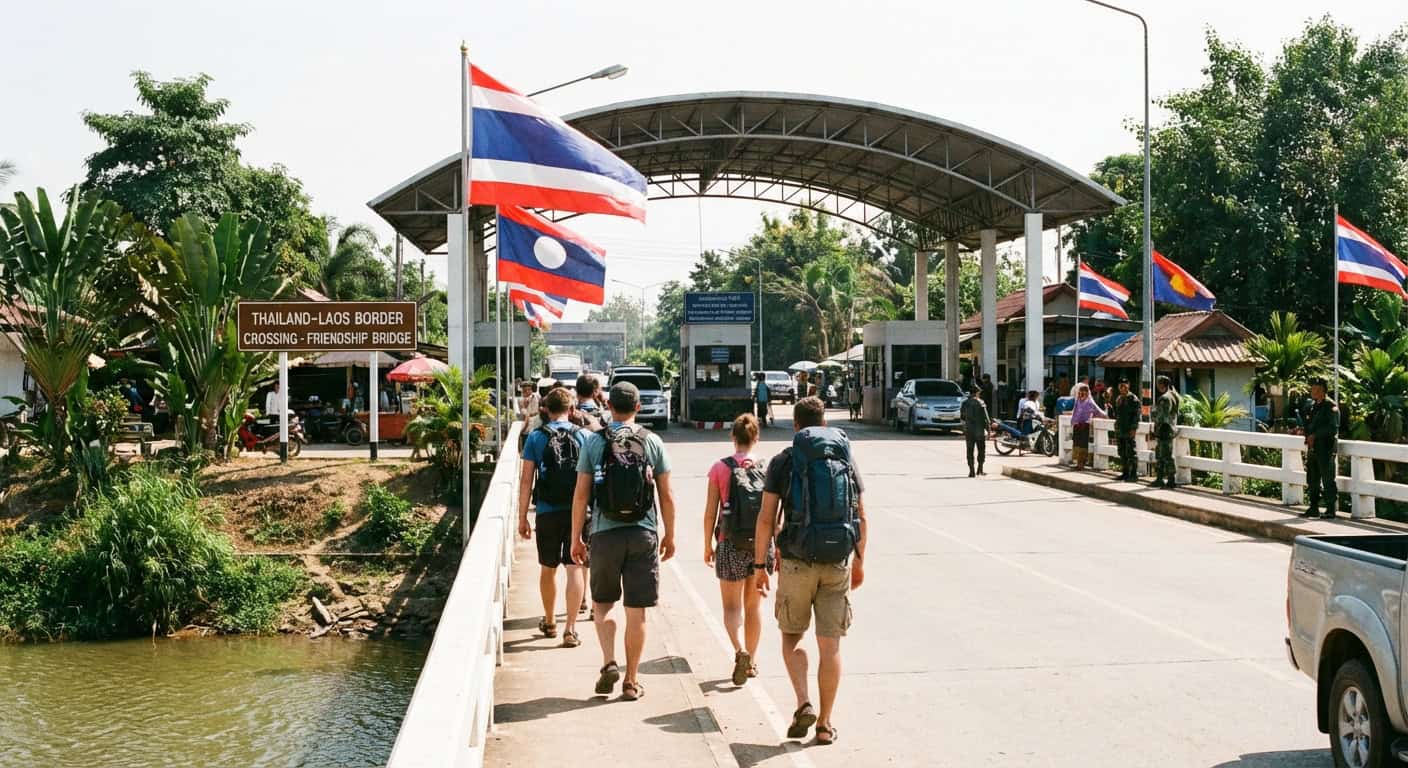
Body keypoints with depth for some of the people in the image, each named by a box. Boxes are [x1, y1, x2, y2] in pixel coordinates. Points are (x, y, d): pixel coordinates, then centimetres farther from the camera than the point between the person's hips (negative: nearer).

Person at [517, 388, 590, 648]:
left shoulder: (536, 437, -1)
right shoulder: (584, 436, -1)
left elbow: (526, 480, -2)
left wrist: (522, 517, 3)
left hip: (547, 512, 1)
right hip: (577, 512, -1)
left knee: (547, 569, 17)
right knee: (575, 568, 1)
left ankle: (549, 622, 32)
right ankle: (570, 629, -5)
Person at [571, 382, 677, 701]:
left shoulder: (593, 442, -1)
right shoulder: (652, 442, 1)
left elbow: (581, 495, -2)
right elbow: (666, 496, 3)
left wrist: (576, 538, 6)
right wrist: (669, 535, 13)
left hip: (605, 533, 0)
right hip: (644, 534, 0)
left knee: (602, 603, 17)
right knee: (636, 611, 6)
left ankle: (609, 662, -1)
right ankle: (631, 681, 11)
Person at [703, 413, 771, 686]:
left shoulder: (720, 468, -6)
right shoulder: (767, 469, -2)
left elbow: (710, 512, -5)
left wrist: (708, 546, 6)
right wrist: (777, 548, 7)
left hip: (731, 546, -2)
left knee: (731, 606, 9)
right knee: (754, 604, 17)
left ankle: (740, 650, -15)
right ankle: (752, 661, 24)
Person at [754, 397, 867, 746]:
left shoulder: (783, 461, -2)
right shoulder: (846, 459, 7)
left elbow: (767, 518, -6)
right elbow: (861, 517, 9)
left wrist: (760, 564, 1)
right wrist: (859, 561, 19)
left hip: (797, 562, -2)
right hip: (837, 563, 2)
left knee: (792, 637, 15)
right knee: (830, 645, 7)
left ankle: (804, 704, -3)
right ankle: (825, 724, 11)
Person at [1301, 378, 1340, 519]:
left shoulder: (1331, 406, -9)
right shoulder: (1314, 406, 17)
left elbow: (1333, 428, -16)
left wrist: (1315, 435, -15)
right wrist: (1307, 434, 6)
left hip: (1325, 449, -8)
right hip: (1313, 448, 8)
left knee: (1328, 481, -4)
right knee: (1312, 480, 12)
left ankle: (1330, 510, 1)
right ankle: (1313, 507, 20)